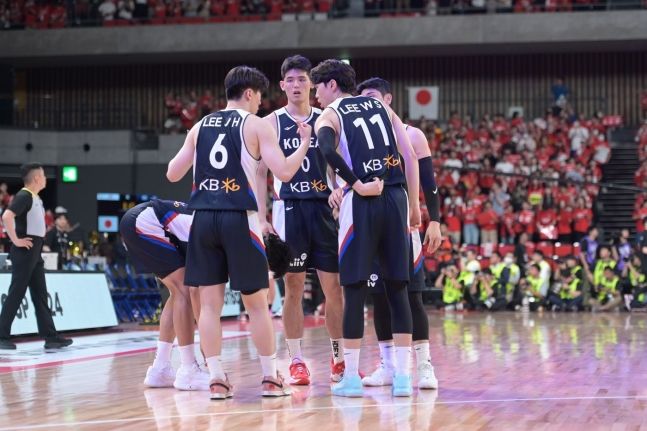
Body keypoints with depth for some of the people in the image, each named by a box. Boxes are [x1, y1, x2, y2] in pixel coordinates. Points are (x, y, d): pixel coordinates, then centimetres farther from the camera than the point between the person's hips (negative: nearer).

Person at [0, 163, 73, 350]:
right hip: (24, 252, -10)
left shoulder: (36, 198, 15)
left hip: (35, 253, 10)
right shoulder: (24, 196, -14)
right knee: (16, 294, -6)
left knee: (40, 296, 8)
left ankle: (50, 336, 9)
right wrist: (15, 240, -24)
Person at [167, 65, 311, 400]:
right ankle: (271, 378, 12)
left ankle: (216, 379, 2)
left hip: (203, 218, 4)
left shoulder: (200, 126, 13)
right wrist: (305, 143, 7)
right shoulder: (255, 125, 1)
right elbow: (284, 172, -8)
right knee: (256, 302, 7)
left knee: (210, 302, 5)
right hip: (238, 219, -4)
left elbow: (172, 174, 15)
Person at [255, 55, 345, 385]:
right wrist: (262, 218, -5)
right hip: (289, 209, -2)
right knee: (293, 286, 0)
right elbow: (261, 173, 3)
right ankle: (296, 361, 5)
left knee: (333, 286, 2)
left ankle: (339, 359, 12)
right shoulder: (271, 123, 4)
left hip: (324, 208, 2)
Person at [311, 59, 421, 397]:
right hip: (396, 197, 4)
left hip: (362, 203, -4)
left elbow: (327, 150, -19)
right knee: (397, 288, 7)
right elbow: (410, 157, 11)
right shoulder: (380, 106, 18)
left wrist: (357, 185, -12)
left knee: (354, 290, 3)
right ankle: (402, 376, 6)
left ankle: (351, 376, 5)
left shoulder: (329, 115, 5)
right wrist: (414, 206, 15)